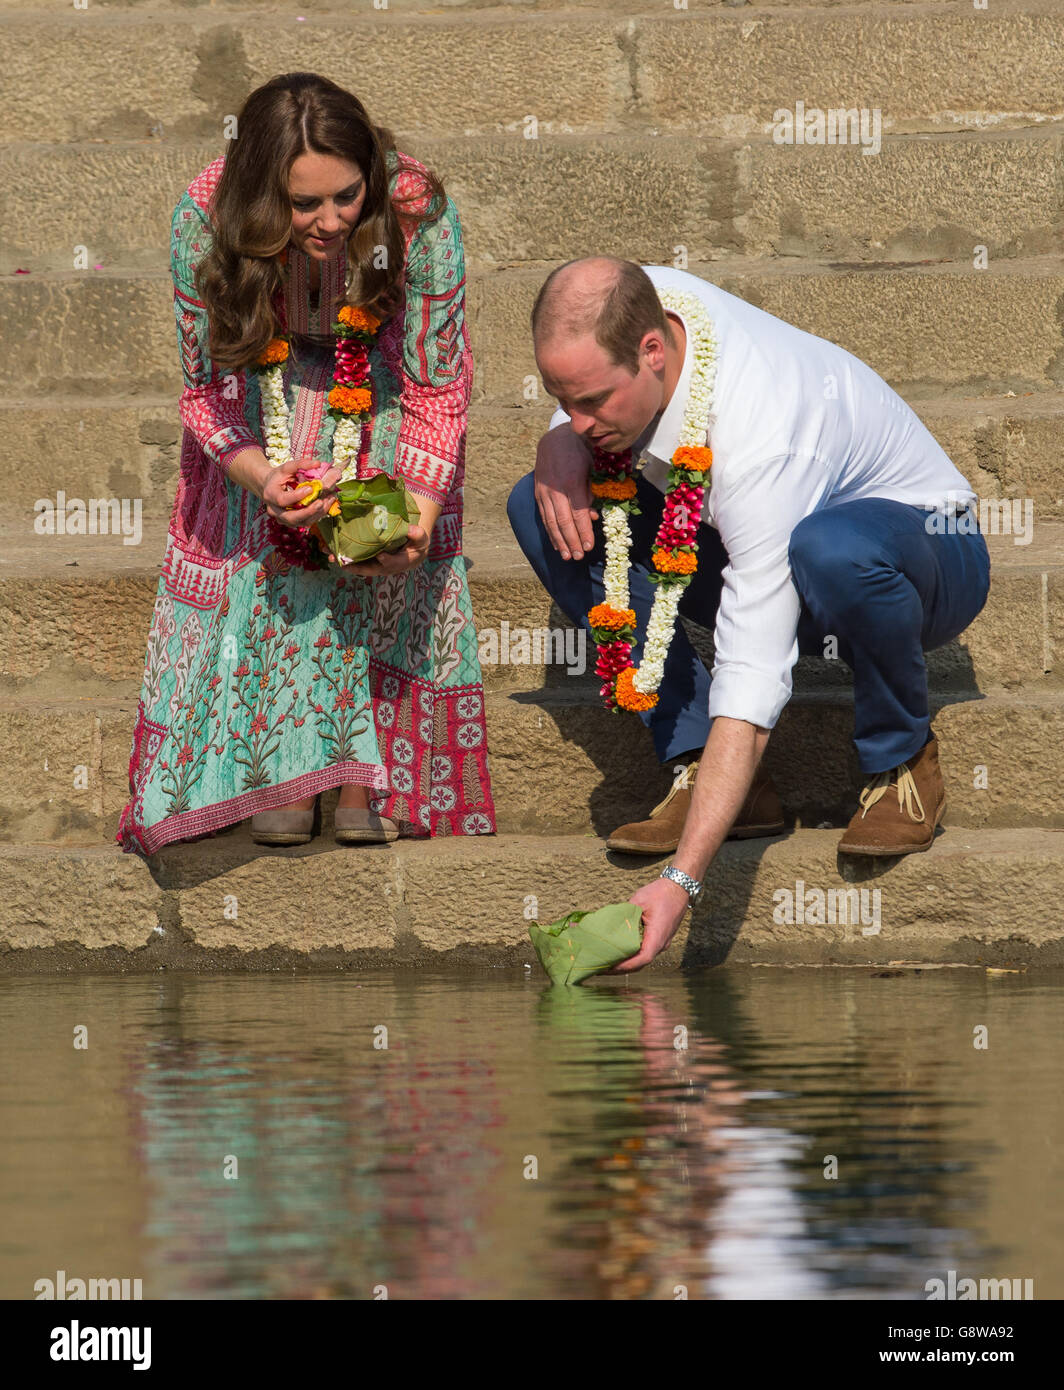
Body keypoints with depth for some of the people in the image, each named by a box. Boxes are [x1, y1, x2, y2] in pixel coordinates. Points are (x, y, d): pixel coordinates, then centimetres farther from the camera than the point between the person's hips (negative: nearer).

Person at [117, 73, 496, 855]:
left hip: (382, 392, -1)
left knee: (379, 572, -22)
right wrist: (260, 476, -38)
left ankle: (368, 769, -18)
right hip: (265, 402, 1)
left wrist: (420, 509, -37)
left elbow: (438, 386, -22)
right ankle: (280, 766, -17)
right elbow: (206, 387, -18)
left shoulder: (418, 213, -33)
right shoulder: (205, 221, -31)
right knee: (267, 549, -22)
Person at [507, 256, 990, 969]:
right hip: (755, 555, 7)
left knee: (832, 548, -44)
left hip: (928, 551, -7)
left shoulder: (759, 441, -39)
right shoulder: (629, 310, -19)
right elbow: (580, 417, 7)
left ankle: (902, 757, -14)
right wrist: (560, 444, -20)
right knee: (538, 504, -11)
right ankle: (700, 764, -11)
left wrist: (682, 880, -47)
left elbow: (752, 683, -42)